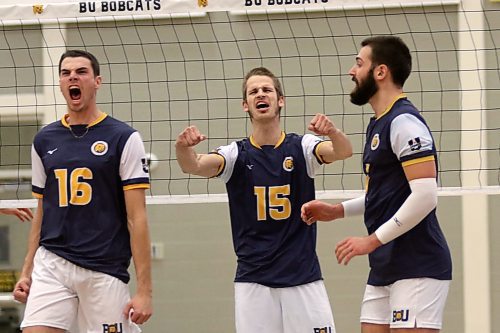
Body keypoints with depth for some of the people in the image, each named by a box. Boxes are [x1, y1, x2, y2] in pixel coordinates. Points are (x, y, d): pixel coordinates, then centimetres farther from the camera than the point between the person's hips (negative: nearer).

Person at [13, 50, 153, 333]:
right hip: (51, 265, 3)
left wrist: (144, 290, -11)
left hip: (105, 272, -3)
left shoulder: (123, 138, -1)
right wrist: (27, 270, 12)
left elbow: (137, 218, -5)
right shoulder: (44, 140, 12)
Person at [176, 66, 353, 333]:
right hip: (253, 279, 0)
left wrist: (333, 132, -42)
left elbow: (343, 151, -18)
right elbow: (195, 166, -16)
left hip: (303, 277, 0)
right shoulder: (236, 154, 1)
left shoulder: (301, 148, 1)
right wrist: (183, 148, -40)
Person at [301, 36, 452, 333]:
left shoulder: (404, 122, -13)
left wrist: (372, 240, -17)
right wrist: (337, 211, 17)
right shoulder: (379, 124, 18)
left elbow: (425, 195, -21)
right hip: (385, 269, 10)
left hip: (417, 269, -10)